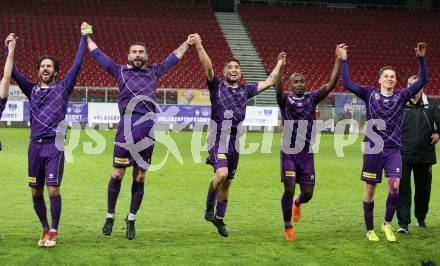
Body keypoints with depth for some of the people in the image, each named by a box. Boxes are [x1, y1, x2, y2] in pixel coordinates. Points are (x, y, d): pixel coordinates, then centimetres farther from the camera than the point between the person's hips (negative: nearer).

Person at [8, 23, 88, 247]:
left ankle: (53, 232, 3)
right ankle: (45, 229, 22)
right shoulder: (32, 90, 15)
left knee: (53, 191, -10)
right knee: (36, 192, 6)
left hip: (55, 146, -3)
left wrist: (84, 37, 4)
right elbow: (13, 73, 9)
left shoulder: (63, 88, 8)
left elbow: (77, 64, 4)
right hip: (35, 145, 3)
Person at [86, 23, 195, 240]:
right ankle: (110, 216, 12)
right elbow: (97, 54, 21)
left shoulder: (154, 72, 19)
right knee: (117, 174, -3)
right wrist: (86, 37, 28)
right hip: (127, 126, -2)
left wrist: (186, 44, 43)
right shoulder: (120, 71, 13)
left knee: (139, 177, 5)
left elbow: (172, 59, 34)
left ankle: (131, 219, 17)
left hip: (148, 128, 2)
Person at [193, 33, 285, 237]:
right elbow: (208, 67, -11)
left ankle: (219, 218, 23)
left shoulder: (246, 90, 14)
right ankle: (209, 208, -3)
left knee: (227, 182, 10)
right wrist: (199, 46, -22)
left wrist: (279, 64, 24)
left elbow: (269, 82, 21)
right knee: (222, 174, -25)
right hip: (218, 138, -5)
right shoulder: (217, 86, 3)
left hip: (235, 141, 5)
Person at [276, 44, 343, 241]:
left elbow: (331, 84, -5)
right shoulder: (285, 99, -2)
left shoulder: (312, 98, 6)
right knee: (289, 189, -11)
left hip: (307, 153, 3)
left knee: (308, 193, 5)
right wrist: (280, 68, -42)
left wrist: (337, 60, -12)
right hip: (289, 152, -3)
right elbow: (278, 90, -25)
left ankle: (297, 203, 43)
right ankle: (288, 228, 6)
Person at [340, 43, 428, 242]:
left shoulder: (401, 96, 6)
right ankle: (370, 229, 18)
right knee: (370, 189, 5)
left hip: (393, 150, 1)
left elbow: (422, 81, -1)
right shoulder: (370, 94, 3)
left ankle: (387, 224, 6)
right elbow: (348, 84, -4)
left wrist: (421, 59, -10)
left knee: (394, 186, -14)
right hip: (372, 149, -1)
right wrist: (343, 61, -7)